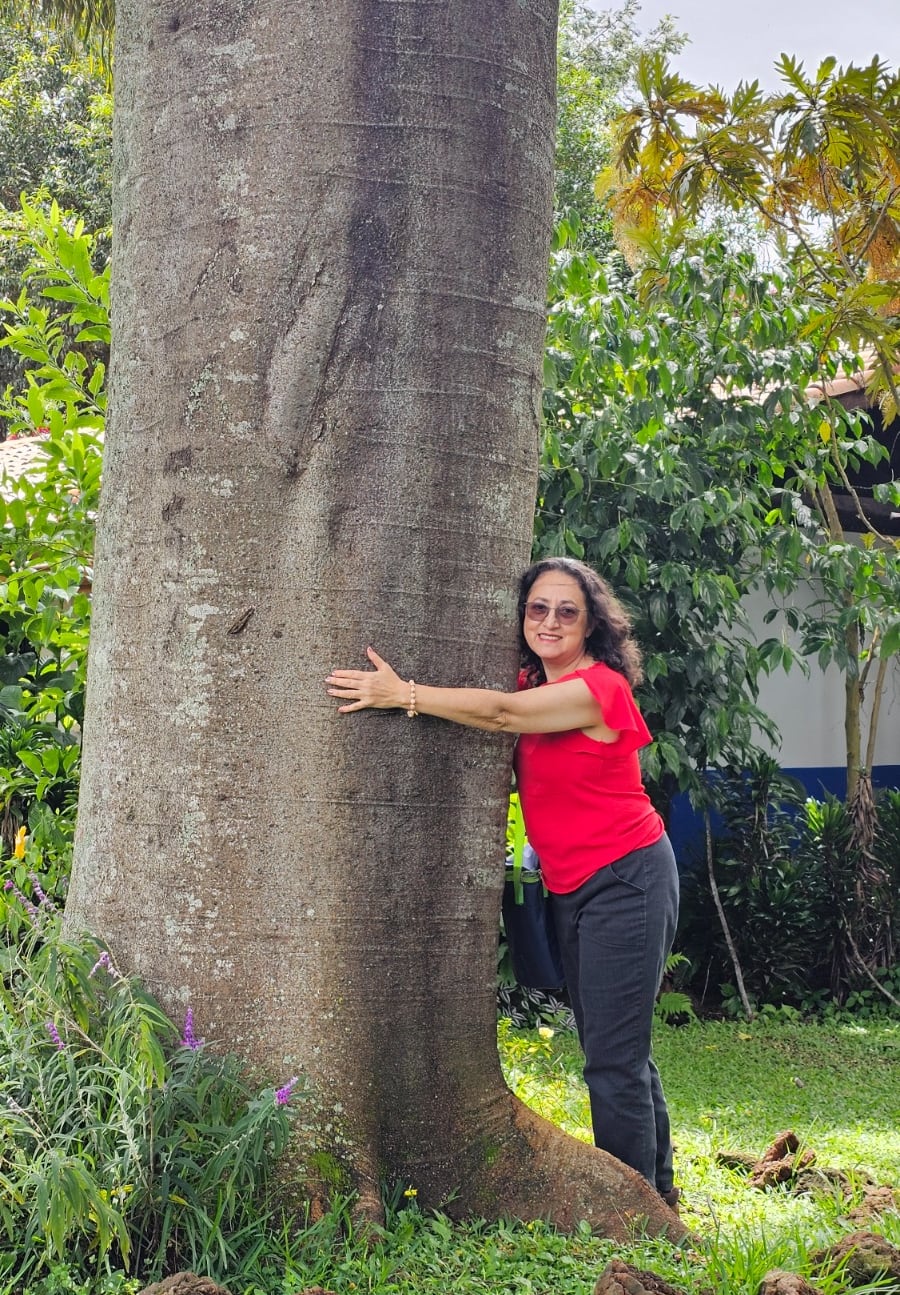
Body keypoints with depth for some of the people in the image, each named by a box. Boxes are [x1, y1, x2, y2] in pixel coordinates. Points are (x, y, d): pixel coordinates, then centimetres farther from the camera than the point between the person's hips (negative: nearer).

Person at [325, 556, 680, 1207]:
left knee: (614, 1059, -7)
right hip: (573, 887, 9)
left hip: (625, 880, -9)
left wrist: (403, 695, -24)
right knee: (615, 1050, 17)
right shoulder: (536, 684, 11)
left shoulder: (597, 687, -16)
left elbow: (502, 713, -23)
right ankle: (656, 1189, 30)